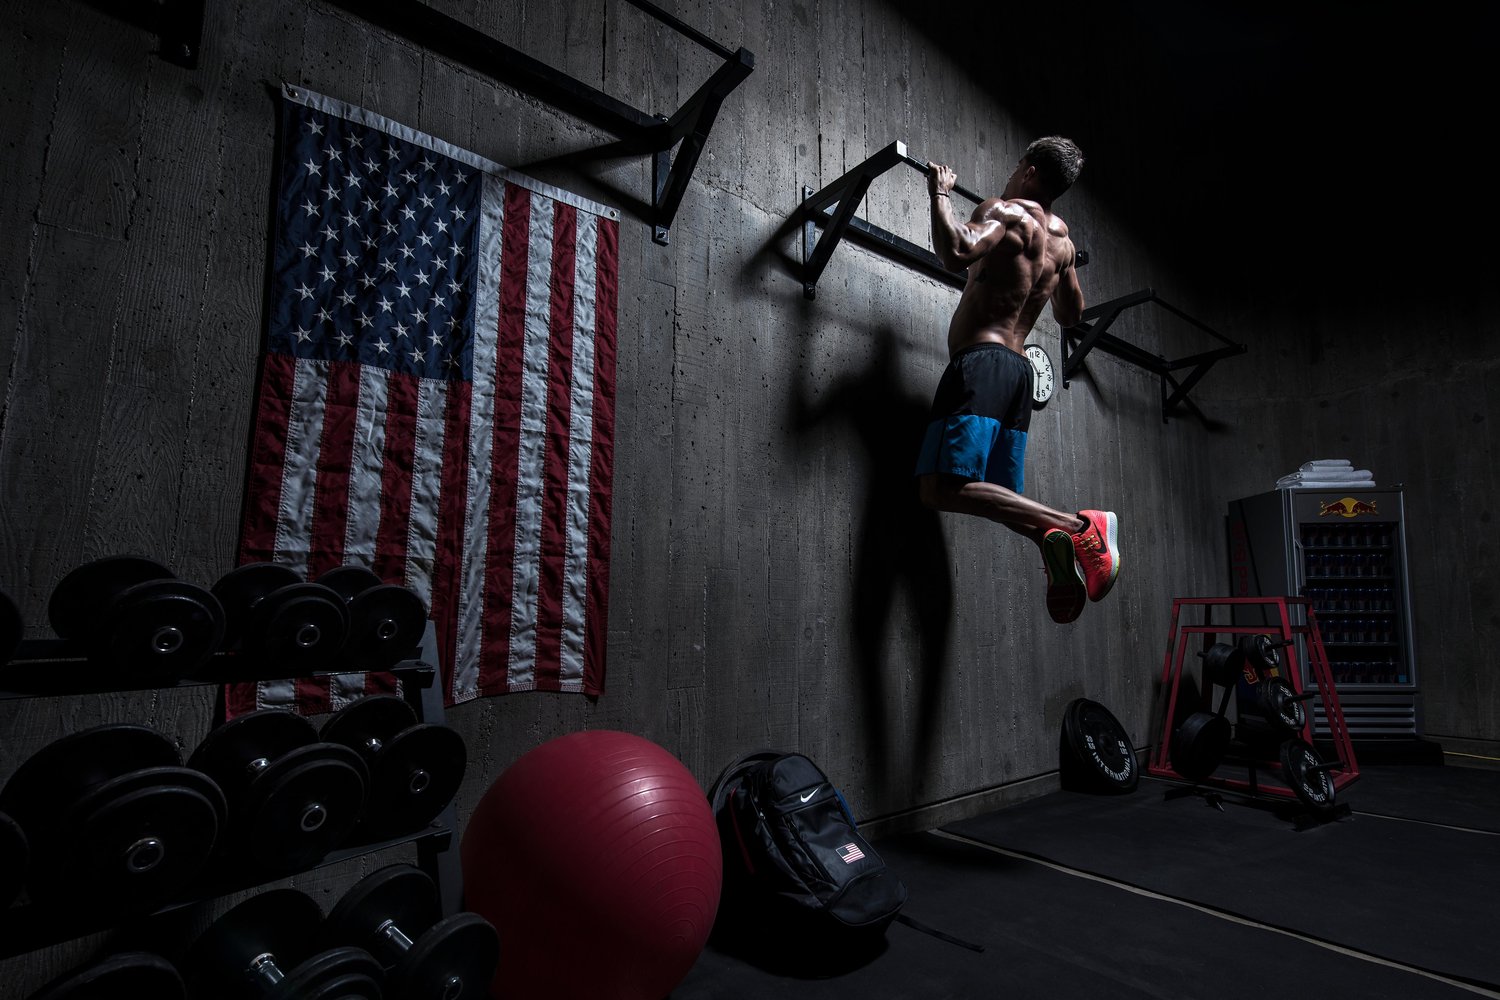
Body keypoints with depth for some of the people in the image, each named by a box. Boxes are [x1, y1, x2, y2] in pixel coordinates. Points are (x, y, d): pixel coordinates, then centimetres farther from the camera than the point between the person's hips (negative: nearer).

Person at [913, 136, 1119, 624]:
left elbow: (957, 251, -23)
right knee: (1002, 497, 11)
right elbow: (1071, 314, 34)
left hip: (981, 363, -9)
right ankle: (1066, 545, -12)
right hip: (1018, 368, 9)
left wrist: (940, 193, -8)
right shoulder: (1062, 239, 22)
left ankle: (1077, 527, -26)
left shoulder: (1005, 210, -2)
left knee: (943, 487, -21)